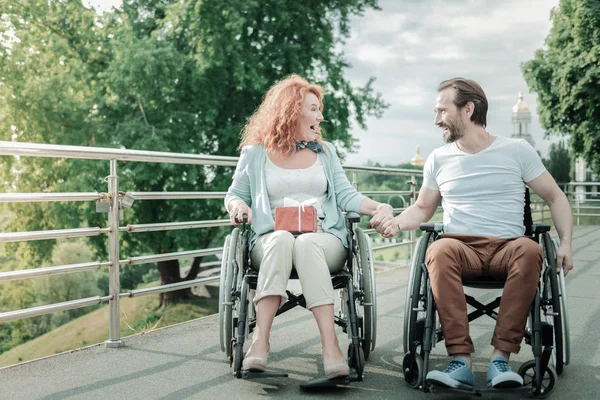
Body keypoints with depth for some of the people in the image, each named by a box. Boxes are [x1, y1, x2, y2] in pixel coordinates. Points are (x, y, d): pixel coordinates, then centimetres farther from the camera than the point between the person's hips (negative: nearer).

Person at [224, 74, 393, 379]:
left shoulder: (324, 151, 20)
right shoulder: (255, 153, 13)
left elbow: (345, 195, 11)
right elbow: (235, 194, 18)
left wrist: (377, 208, -8)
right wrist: (238, 205, -7)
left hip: (325, 238, 1)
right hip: (271, 240, 0)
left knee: (306, 244, -36)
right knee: (282, 239, -37)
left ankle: (329, 344, -46)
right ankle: (260, 339, -42)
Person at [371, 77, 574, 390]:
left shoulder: (517, 150, 8)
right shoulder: (438, 159, 14)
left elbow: (555, 198, 11)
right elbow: (422, 210, 22)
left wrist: (565, 243, -4)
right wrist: (396, 221, 1)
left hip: (507, 247, -1)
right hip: (462, 248, 1)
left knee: (529, 250, -35)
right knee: (439, 250, -34)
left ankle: (500, 357, -31)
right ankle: (461, 360, -34)